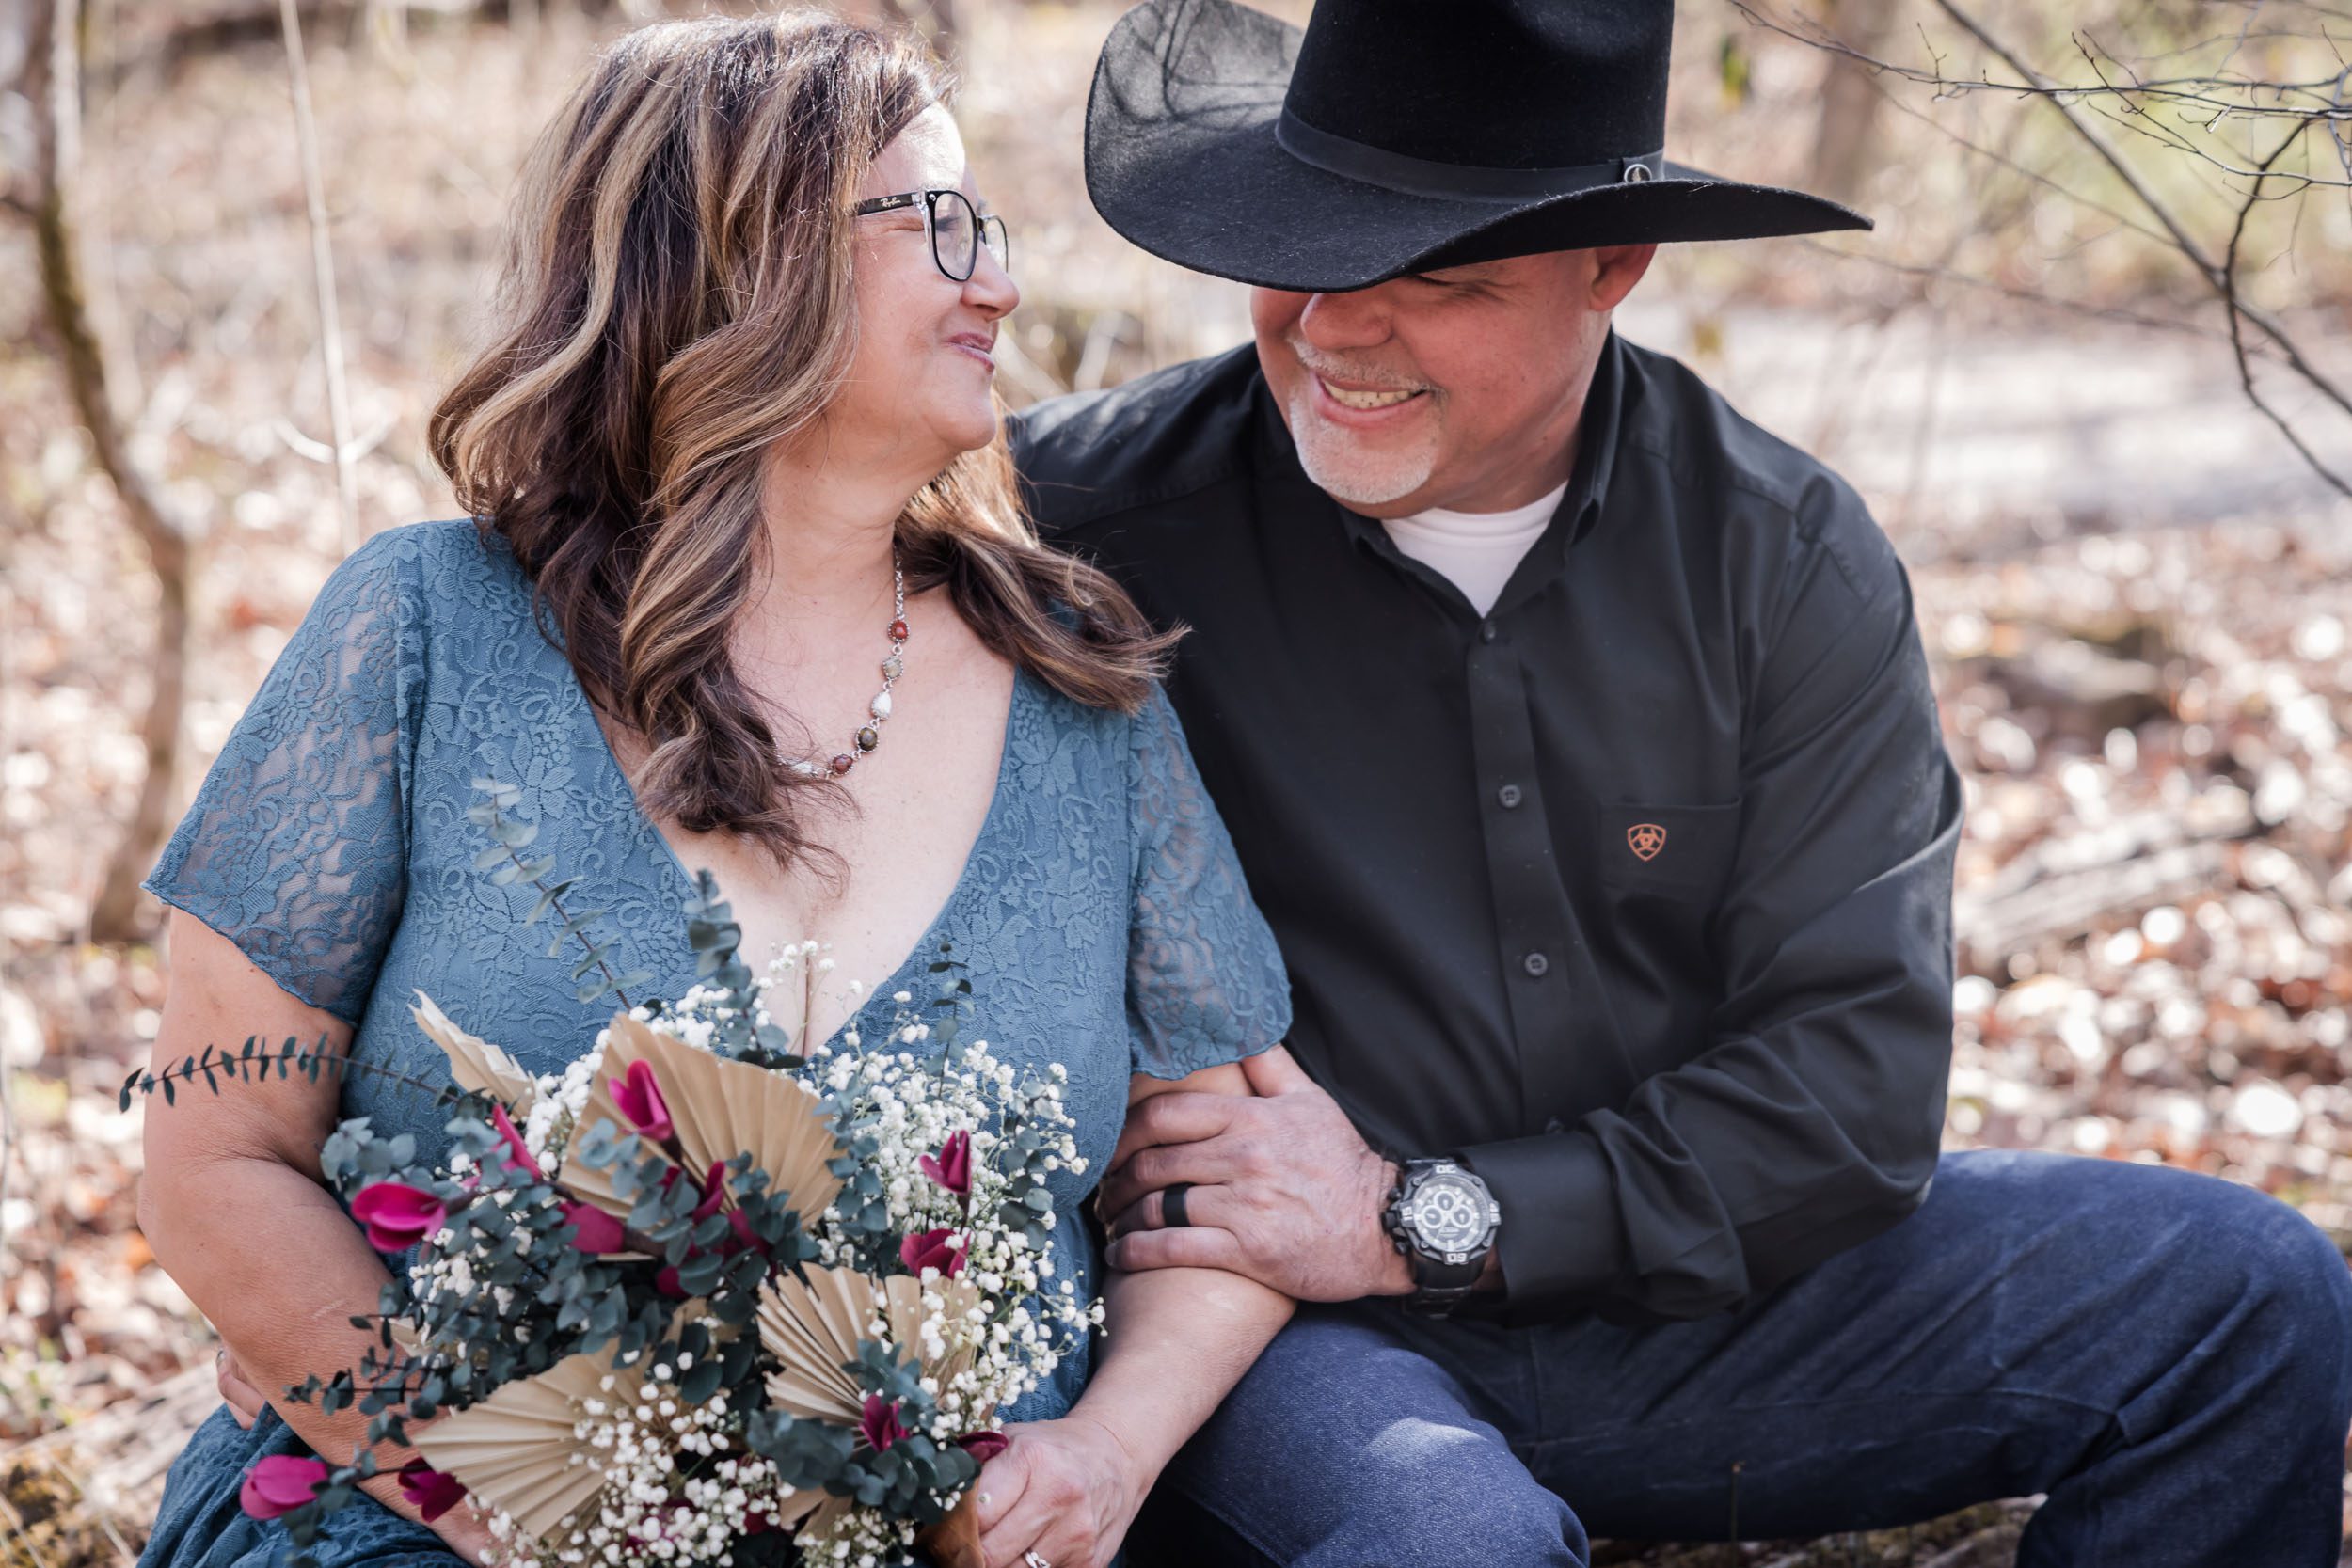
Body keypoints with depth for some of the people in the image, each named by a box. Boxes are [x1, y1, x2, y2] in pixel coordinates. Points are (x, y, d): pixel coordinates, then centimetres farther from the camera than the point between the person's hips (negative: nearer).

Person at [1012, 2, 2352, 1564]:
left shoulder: (1788, 559, -5)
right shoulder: (1089, 517, -12)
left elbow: (1860, 1078, -8)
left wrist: (1425, 1220, -19)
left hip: (1686, 1289, 4)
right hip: (1289, 1343, -4)